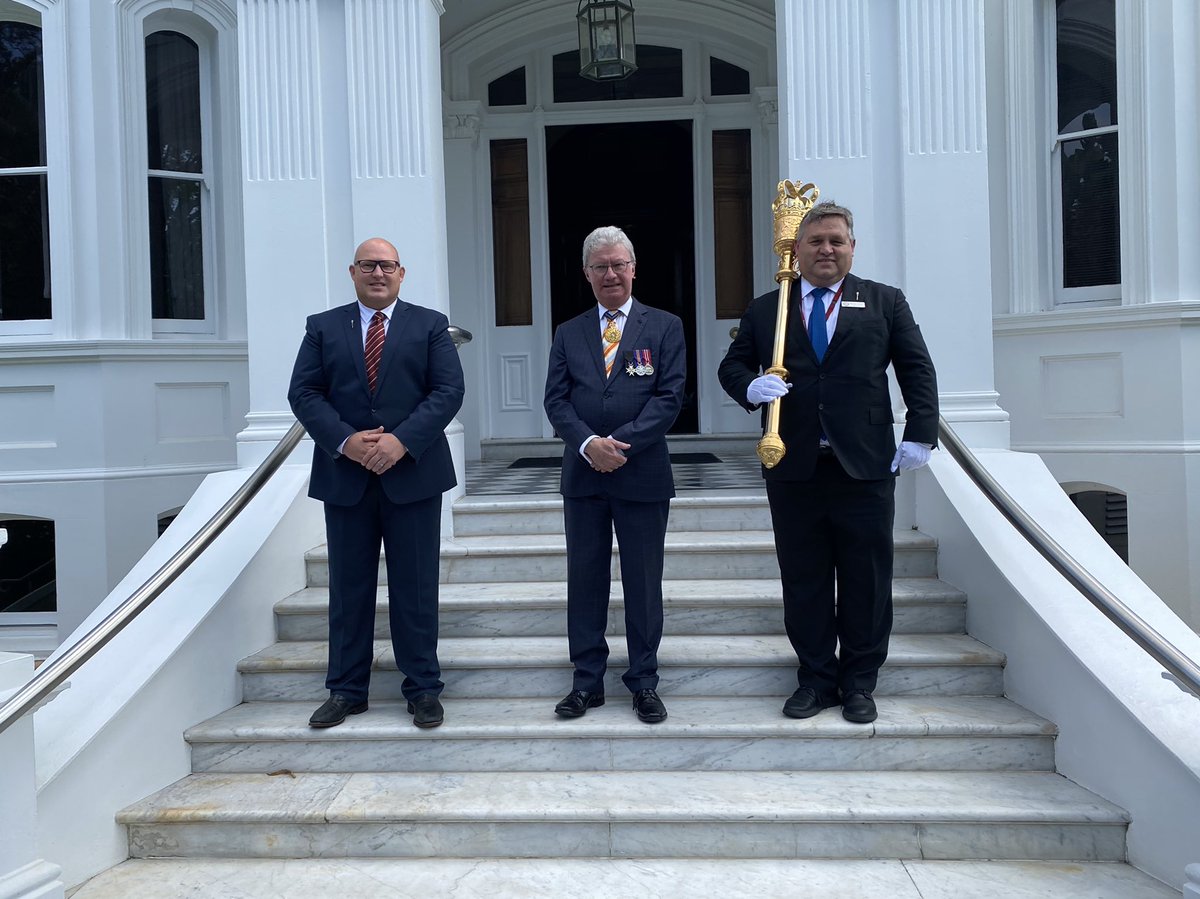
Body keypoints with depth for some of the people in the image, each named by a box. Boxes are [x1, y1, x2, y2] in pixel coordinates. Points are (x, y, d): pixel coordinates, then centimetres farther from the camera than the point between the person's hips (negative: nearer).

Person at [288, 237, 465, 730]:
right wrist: (345, 441, -14)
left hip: (413, 473, -1)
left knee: (416, 587, 4)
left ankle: (423, 689, 16)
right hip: (345, 475, 2)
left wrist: (402, 440, -16)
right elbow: (304, 393, 2)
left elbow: (448, 390, -4)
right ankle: (346, 690, 21)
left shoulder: (430, 325, 6)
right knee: (349, 587, 9)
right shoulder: (322, 327, 10)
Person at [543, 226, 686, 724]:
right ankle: (587, 682, 21)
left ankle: (644, 683, 20)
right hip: (582, 476, 3)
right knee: (585, 581, 9)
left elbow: (669, 396, -6)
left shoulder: (665, 327, 4)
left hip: (643, 475, -2)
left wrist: (620, 442, -16)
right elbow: (556, 400, 3)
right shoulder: (568, 333, 11)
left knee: (643, 583, 6)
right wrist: (588, 444, -15)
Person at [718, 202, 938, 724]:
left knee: (866, 580, 6)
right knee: (803, 580, 8)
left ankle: (859, 682, 22)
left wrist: (920, 435, -4)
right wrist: (750, 387, -10)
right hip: (793, 470, 1)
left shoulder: (885, 302, 9)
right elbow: (731, 367, 13)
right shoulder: (764, 310, 11)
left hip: (865, 466, -1)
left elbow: (918, 371, 6)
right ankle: (816, 678, 23)